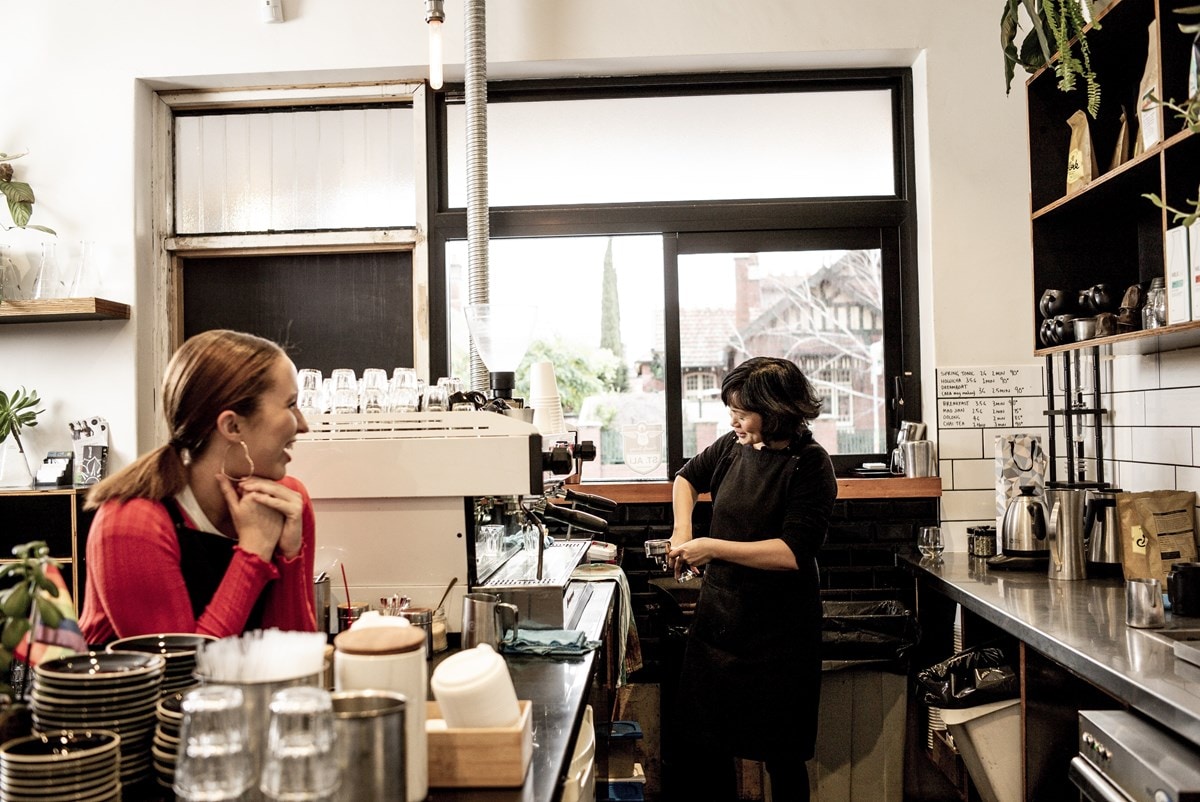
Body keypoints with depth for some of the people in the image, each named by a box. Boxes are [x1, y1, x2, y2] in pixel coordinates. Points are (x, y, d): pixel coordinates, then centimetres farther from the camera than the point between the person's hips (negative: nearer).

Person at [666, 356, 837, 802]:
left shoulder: (810, 464, -14)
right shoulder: (733, 447, 2)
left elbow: (793, 552, -23)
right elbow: (688, 477, 23)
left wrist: (712, 547, -22)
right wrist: (682, 531, 6)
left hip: (778, 629, -5)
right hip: (719, 615, 6)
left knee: (782, 757, 9)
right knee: (700, 749, 11)